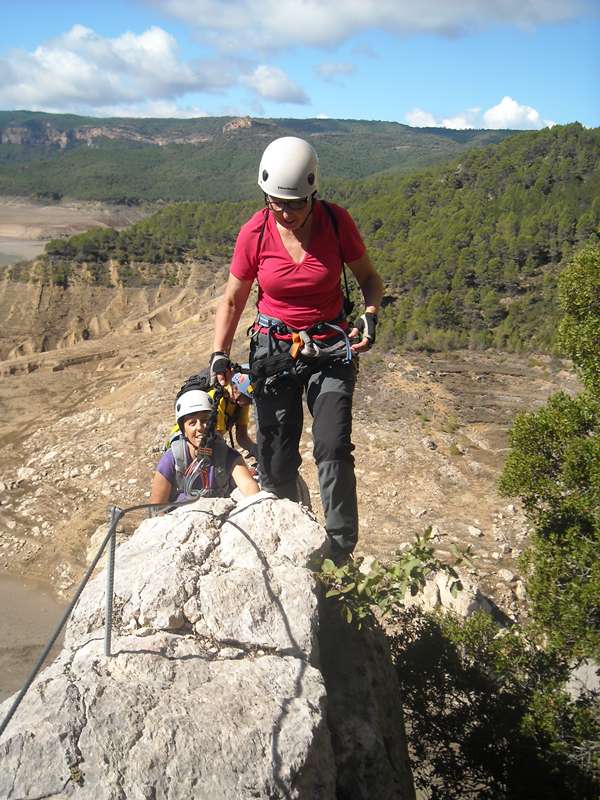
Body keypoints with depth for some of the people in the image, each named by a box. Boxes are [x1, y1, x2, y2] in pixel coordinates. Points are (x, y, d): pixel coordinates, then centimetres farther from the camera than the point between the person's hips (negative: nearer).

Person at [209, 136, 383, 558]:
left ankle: (342, 552, -1)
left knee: (334, 450, -12)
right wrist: (219, 354, -11)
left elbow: (369, 277, 2)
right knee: (276, 459, 1)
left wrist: (371, 314, -18)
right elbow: (233, 301, 0)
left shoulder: (337, 221, -12)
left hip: (330, 348, -1)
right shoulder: (254, 233, -11)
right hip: (274, 349, 1)